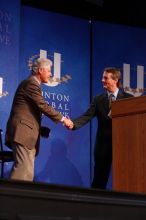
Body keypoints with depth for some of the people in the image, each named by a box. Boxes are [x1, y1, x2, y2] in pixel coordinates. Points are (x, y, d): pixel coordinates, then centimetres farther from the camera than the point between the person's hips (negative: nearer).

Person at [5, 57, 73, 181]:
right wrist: (62, 119, -8)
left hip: (26, 132, 11)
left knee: (27, 172, 5)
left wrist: (42, 130, 17)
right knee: (24, 170, -17)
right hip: (23, 131, -11)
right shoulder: (31, 83, -8)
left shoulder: (32, 84, 24)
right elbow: (43, 106, -15)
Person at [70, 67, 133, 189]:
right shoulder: (98, 100, 7)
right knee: (99, 179, 3)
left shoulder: (128, 98, 4)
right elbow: (87, 116, -5)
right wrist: (73, 124, -21)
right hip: (103, 143, 1)